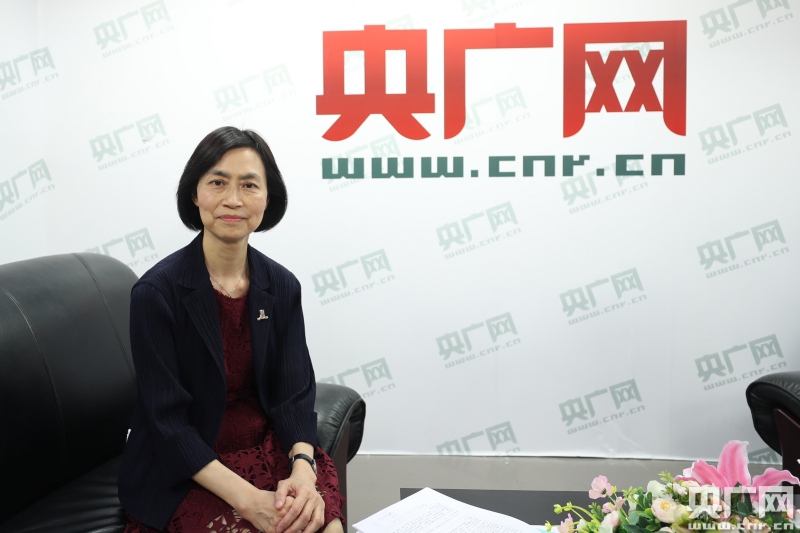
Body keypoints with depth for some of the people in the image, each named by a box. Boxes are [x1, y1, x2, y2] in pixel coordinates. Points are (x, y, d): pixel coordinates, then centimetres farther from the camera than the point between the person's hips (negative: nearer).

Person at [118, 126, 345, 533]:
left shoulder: (282, 286, 0)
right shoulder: (156, 292, -13)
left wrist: (303, 470, -21)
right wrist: (248, 499, -24)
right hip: (183, 473, -3)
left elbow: (294, 394, -1)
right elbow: (167, 420, -14)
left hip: (269, 449, 4)